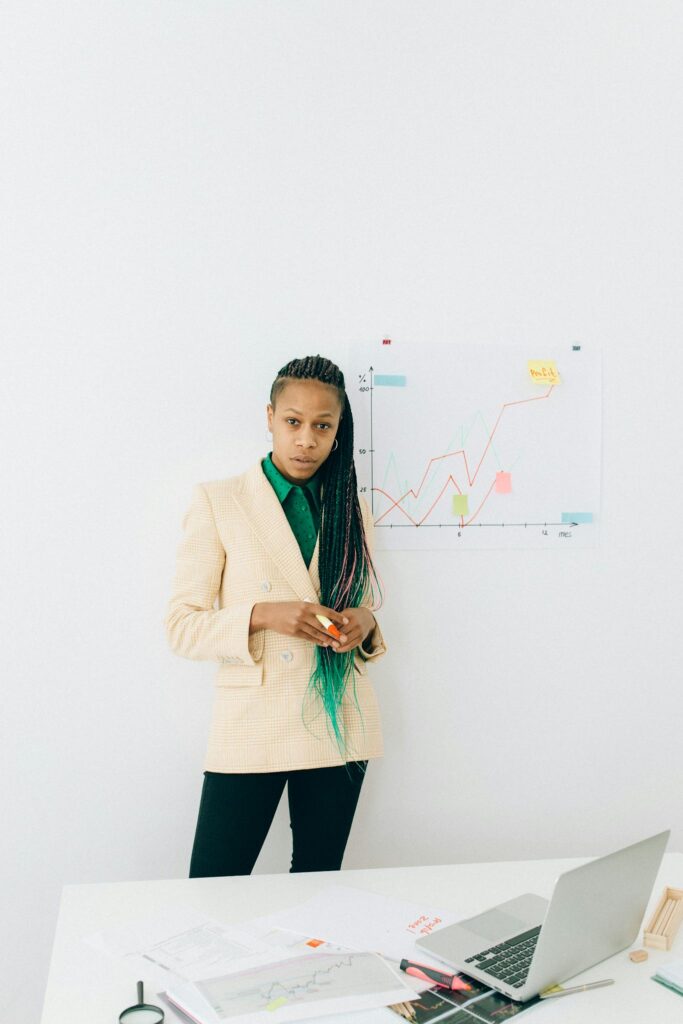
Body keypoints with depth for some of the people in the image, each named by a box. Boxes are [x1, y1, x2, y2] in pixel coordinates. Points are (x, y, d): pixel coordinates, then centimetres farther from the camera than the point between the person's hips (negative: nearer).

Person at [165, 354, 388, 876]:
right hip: (251, 727, -3)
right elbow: (181, 627, -4)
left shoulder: (353, 510, 11)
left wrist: (364, 624, -5)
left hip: (338, 727, 4)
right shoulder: (217, 501, -2)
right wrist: (261, 616, -21)